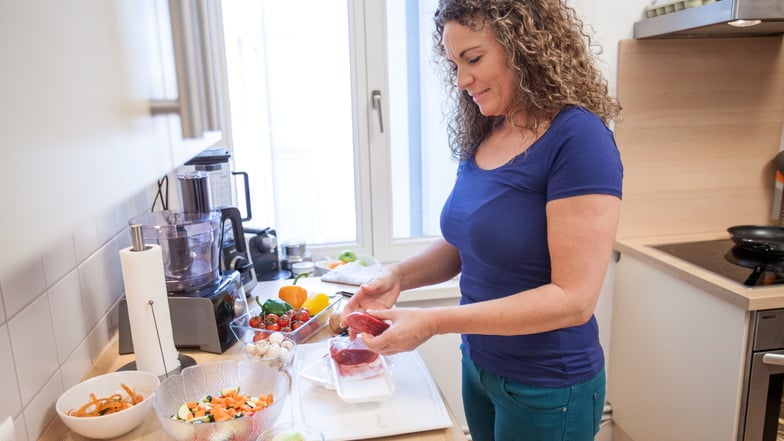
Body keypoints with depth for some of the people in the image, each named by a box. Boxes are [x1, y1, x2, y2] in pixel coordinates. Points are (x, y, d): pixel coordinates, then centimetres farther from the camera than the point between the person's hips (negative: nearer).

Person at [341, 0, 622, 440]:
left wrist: (434, 322, -26)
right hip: (478, 367, 6)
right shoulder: (481, 137, 0)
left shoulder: (578, 139, -21)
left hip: (546, 389, -6)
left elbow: (574, 297, -24)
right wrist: (399, 276, -10)